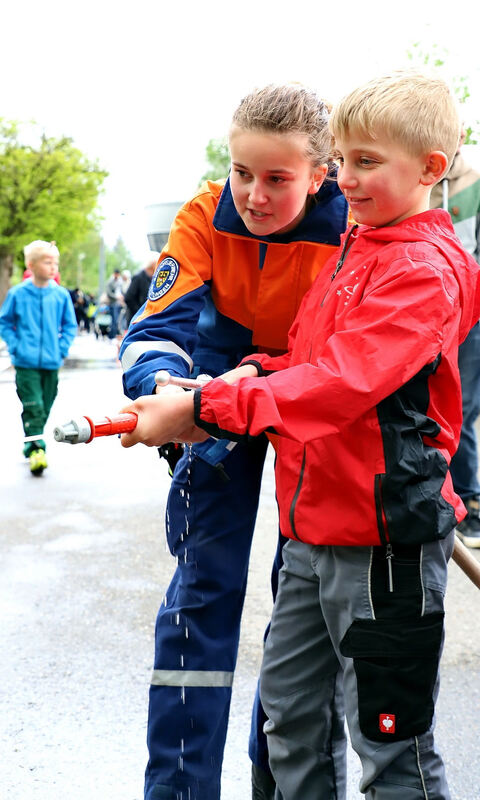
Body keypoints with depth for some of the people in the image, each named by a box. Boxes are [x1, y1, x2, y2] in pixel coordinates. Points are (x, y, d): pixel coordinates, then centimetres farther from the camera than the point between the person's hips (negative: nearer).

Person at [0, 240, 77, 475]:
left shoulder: (61, 295, 0)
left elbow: (70, 325, 10)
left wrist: (62, 349, -1)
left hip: (51, 362, 3)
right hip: (26, 363, -3)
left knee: (45, 407, 12)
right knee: (32, 405, -12)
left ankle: (30, 443, 29)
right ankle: (36, 447, -12)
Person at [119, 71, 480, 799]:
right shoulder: (352, 252, 14)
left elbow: (341, 382, -27)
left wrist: (205, 407, -30)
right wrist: (253, 375, -3)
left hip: (382, 536, -9)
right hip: (314, 527, 9)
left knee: (392, 738, 3)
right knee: (291, 711, 18)